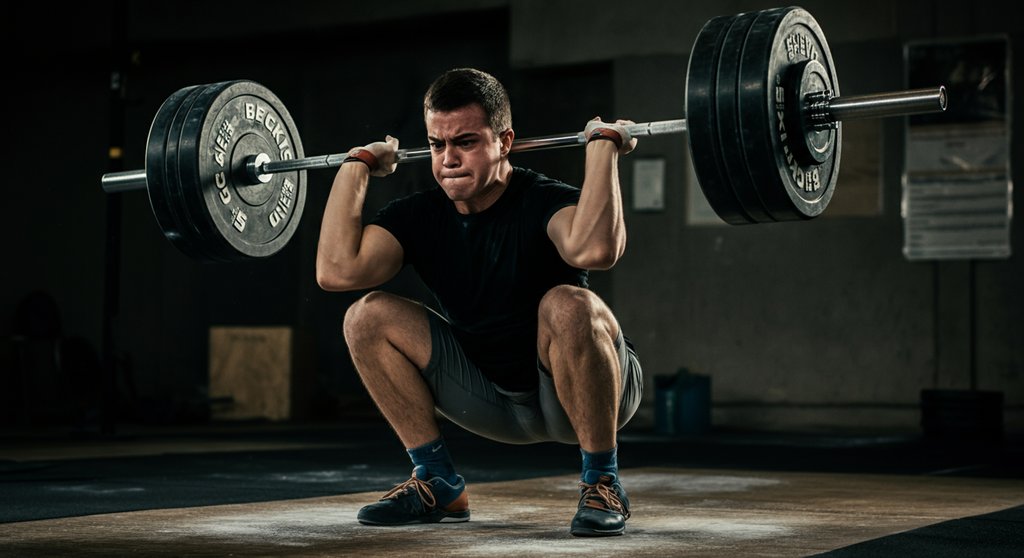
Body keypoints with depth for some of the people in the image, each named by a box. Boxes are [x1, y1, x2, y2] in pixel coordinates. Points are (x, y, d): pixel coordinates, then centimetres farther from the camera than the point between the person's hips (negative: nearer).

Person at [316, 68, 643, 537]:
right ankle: (439, 485, 0)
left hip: (579, 394, -5)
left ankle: (602, 484, -17)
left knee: (568, 305, -38)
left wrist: (603, 143, -38)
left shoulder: (542, 202, -23)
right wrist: (358, 164, -13)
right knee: (367, 317, -9)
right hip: (495, 400, 5)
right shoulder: (420, 215, -7)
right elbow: (337, 270, -23)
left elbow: (593, 249, -49)